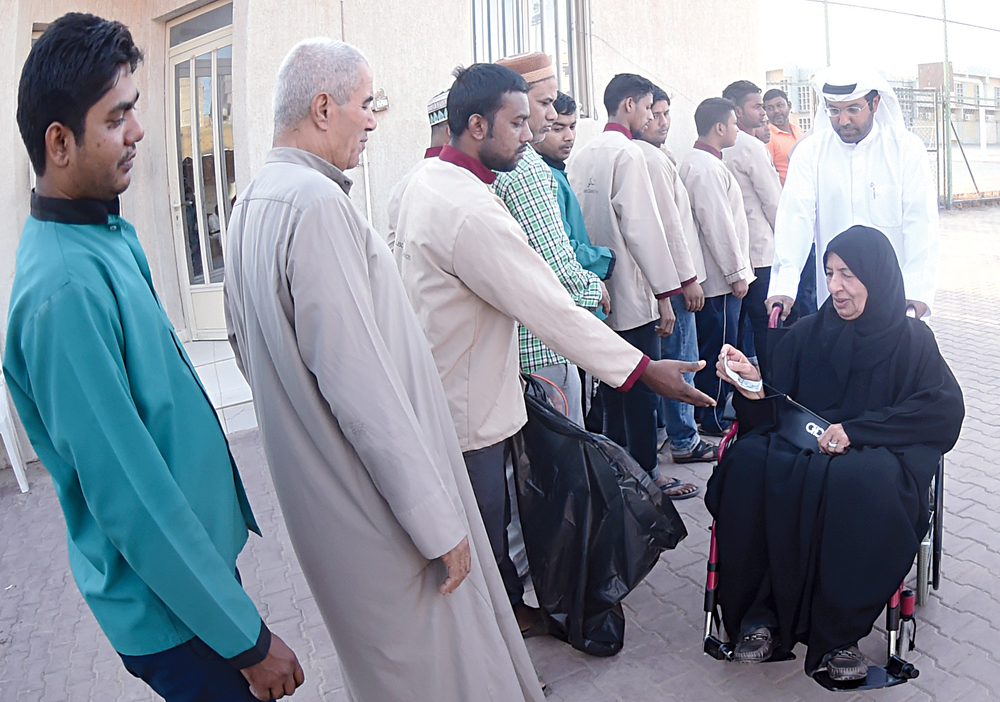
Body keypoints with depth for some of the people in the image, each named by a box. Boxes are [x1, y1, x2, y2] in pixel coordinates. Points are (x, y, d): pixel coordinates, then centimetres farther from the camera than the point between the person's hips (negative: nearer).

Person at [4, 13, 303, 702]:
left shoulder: (111, 233, 3)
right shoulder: (66, 288, -28)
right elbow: (133, 499, -27)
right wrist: (248, 640, -20)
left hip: (200, 548, 9)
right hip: (171, 613, -8)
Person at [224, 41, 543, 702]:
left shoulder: (252, 202, 8)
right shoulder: (316, 202, -23)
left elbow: (245, 341, 18)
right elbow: (361, 385, -27)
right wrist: (439, 524, -21)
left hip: (314, 489, 10)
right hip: (376, 499, -10)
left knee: (385, 647, 26)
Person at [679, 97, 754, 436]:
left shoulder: (696, 163, 15)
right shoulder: (707, 167, -18)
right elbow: (718, 225, -21)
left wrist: (738, 269, 20)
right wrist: (737, 273, -16)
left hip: (713, 276, 10)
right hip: (720, 279, -10)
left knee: (709, 346, 16)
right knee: (718, 348, -1)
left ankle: (704, 410, 27)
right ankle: (713, 419, 9)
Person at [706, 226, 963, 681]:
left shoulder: (910, 339, 9)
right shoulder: (806, 334, 15)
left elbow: (945, 409, -6)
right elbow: (775, 413, 9)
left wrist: (855, 429, -16)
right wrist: (752, 383, -14)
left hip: (875, 454, -2)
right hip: (800, 445, 2)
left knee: (858, 481, -39)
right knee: (747, 463, -32)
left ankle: (837, 633, -22)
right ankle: (761, 615, -22)